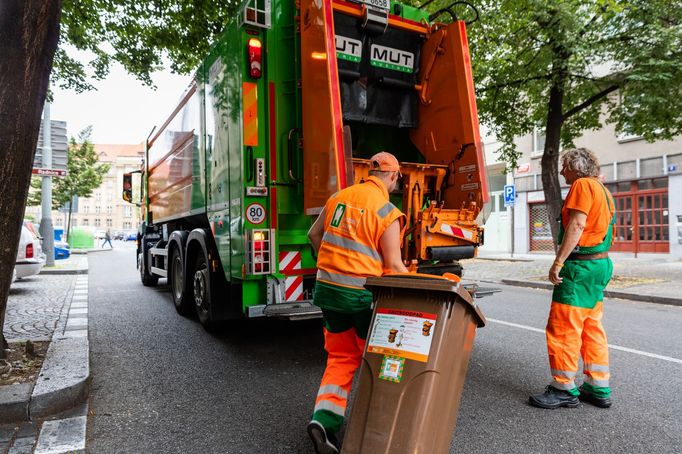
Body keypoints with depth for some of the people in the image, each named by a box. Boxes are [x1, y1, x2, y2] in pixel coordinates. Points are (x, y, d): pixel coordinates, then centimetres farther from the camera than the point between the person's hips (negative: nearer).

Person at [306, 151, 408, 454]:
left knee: (341, 357, 17)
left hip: (328, 288, 6)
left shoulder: (339, 196, 6)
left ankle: (324, 418, 5)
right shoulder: (387, 212, -12)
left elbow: (314, 234, 16)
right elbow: (393, 264, -13)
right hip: (363, 294, -5)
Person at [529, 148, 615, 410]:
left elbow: (577, 225, -20)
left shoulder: (582, 184, -10)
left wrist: (558, 262, -20)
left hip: (581, 265, -10)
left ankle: (564, 389, 3)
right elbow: (599, 227, 20)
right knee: (591, 328, 14)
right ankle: (599, 389, 19)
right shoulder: (601, 189, 20)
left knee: (563, 328, -5)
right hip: (600, 263, 10)